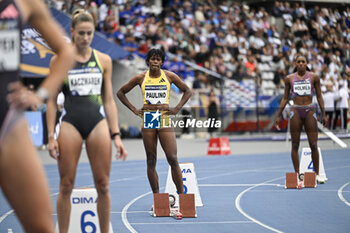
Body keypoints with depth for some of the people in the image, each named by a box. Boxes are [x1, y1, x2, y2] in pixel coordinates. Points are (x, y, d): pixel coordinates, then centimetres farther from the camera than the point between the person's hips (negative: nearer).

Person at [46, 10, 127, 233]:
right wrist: (51, 135, -4)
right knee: (66, 185, 1)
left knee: (103, 185, 1)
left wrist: (116, 135, 4)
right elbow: (52, 100, 4)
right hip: (70, 124, -2)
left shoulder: (104, 60, 9)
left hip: (98, 123, 2)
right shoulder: (59, 60, 3)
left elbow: (109, 100, 10)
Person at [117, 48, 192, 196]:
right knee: (151, 161, 3)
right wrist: (133, 109, 4)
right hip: (147, 120, 1)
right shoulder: (141, 78, 3)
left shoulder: (169, 76, 2)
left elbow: (187, 91, 14)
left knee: (173, 159, -9)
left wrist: (177, 109, 3)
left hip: (164, 119, -1)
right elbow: (120, 92, 13)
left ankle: (182, 195, -2)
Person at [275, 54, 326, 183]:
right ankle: (297, 174, 5)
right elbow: (285, 98, 12)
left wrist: (323, 114, 3)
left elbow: (319, 96, 8)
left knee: (313, 145, -3)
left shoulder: (314, 77, 4)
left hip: (310, 111, -1)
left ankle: (317, 174, 6)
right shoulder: (289, 78, 7)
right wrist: (278, 116, 9)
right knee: (295, 145, 0)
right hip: (296, 111, 1)